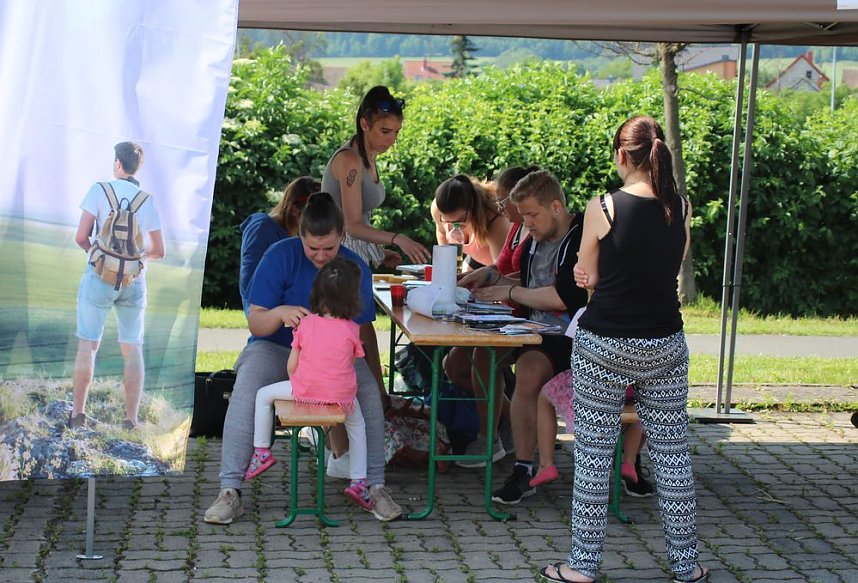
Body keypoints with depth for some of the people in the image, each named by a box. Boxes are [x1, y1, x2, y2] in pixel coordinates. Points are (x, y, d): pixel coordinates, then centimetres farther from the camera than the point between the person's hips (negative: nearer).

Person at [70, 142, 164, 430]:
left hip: (101, 276, -2)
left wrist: (94, 250, 12)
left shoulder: (100, 190, -3)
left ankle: (78, 413, 6)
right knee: (132, 348, 6)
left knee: (88, 344, 4)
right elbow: (158, 251, 9)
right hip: (134, 279, 2)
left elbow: (81, 236, -8)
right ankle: (131, 419, 5)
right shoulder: (147, 199, 5)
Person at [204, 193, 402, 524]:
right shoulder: (280, 257, -10)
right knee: (246, 388, -33)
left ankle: (375, 486, -19)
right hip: (275, 348, -1)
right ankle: (230, 491, -28)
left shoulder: (355, 269, -4)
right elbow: (255, 324, -11)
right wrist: (280, 313, -34)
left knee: (367, 391, -29)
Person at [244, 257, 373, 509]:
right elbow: (350, 365, 1)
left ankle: (261, 451, 20)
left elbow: (291, 366, 0)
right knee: (357, 425, 29)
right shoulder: (351, 330, -7)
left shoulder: (305, 324, -4)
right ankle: (358, 481, 21)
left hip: (305, 391, -1)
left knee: (264, 396, 23)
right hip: (342, 396, 1)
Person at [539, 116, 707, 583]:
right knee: (672, 455, 11)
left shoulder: (603, 208, -13)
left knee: (593, 455, 6)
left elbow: (587, 277, -2)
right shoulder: (682, 209, -1)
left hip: (605, 347, -3)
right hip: (664, 347, 4)